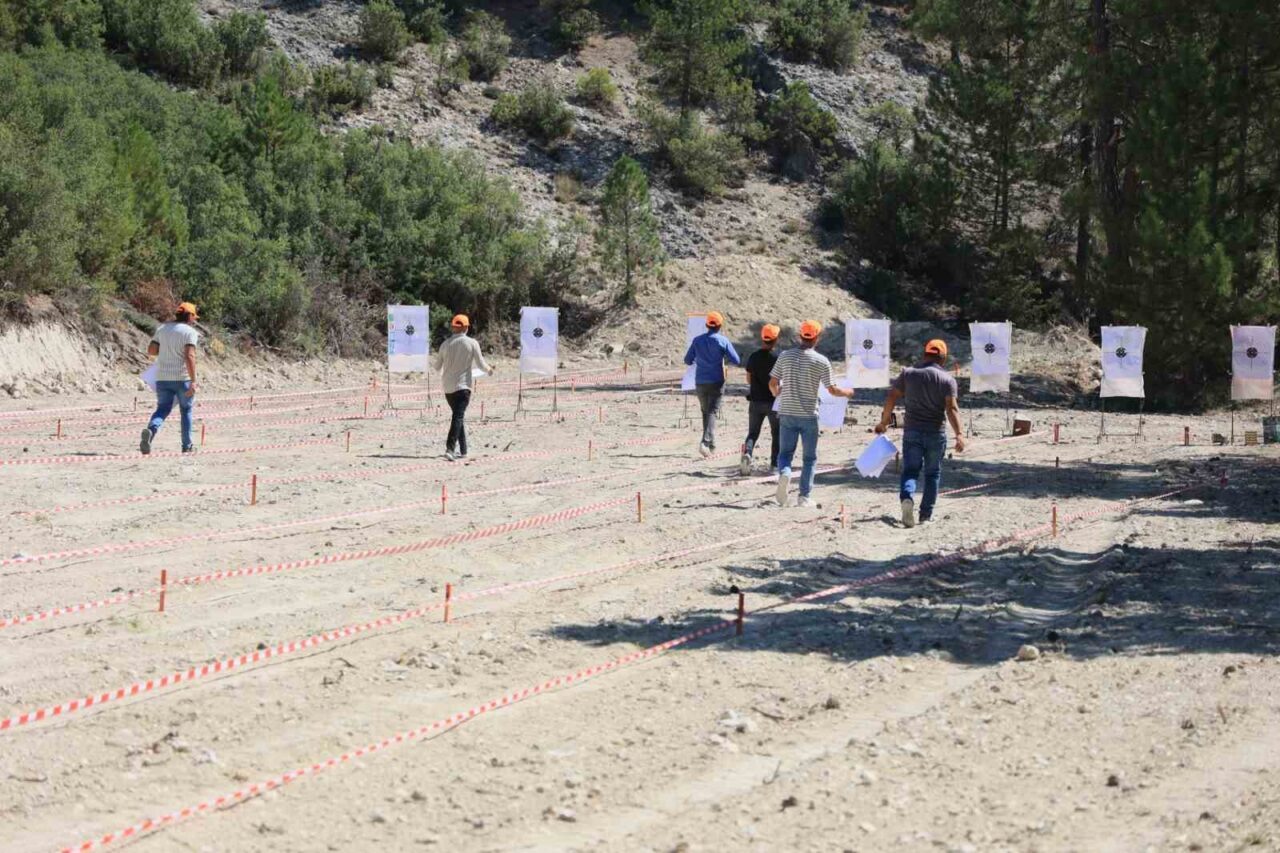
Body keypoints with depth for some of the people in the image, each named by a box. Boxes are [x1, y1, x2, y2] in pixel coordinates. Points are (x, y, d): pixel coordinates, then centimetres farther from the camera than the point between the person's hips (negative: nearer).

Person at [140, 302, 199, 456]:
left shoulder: (162, 328, 10)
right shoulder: (190, 332, -7)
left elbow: (151, 351, 6)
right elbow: (189, 356, -18)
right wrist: (193, 381, -20)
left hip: (162, 378, 4)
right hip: (182, 378, -4)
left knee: (162, 409, 5)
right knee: (186, 410, 14)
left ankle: (150, 430, -25)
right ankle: (187, 446, 18)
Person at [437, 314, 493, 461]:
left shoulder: (445, 344, 6)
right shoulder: (472, 343, -4)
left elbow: (438, 367, 13)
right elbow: (480, 364, -2)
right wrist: (489, 369, 20)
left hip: (448, 387, 4)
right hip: (463, 386, -4)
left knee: (459, 417, 17)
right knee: (458, 417, -10)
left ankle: (462, 450, 21)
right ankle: (450, 448, -25)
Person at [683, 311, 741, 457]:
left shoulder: (697, 340, 2)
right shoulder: (722, 341, -7)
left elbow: (688, 360, 7)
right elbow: (736, 361, -7)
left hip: (700, 382, 3)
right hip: (716, 382, -3)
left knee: (705, 412, 16)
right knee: (712, 412, -6)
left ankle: (711, 445, 20)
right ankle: (706, 442, -24)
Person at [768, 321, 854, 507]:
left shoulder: (785, 356, 0)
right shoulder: (821, 361, -7)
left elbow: (773, 383, 4)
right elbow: (832, 390, -6)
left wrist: (777, 393, 26)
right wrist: (846, 393, 15)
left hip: (787, 413, 2)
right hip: (809, 415, -2)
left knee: (785, 452, 12)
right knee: (810, 457, 10)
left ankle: (784, 473, -20)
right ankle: (804, 497, 8)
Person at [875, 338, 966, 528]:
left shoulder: (908, 373, 3)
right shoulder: (948, 379, -4)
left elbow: (892, 398, 3)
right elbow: (951, 408, -14)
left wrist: (884, 422, 13)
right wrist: (959, 434, -17)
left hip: (911, 431, 1)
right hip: (936, 433, -1)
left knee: (910, 470, 4)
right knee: (933, 473, 12)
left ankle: (907, 497, -26)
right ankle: (926, 513, 12)